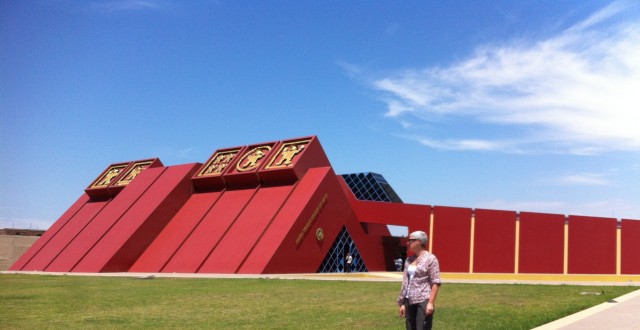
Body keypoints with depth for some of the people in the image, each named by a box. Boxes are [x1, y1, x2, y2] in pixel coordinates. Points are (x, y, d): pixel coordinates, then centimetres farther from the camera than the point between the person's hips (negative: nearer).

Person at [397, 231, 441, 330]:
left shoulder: (430, 258, -6)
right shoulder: (409, 260, 12)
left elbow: (436, 282, -10)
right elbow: (405, 283, 14)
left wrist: (431, 302, -16)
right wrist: (402, 303, 11)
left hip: (424, 301, -6)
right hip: (410, 301, 7)